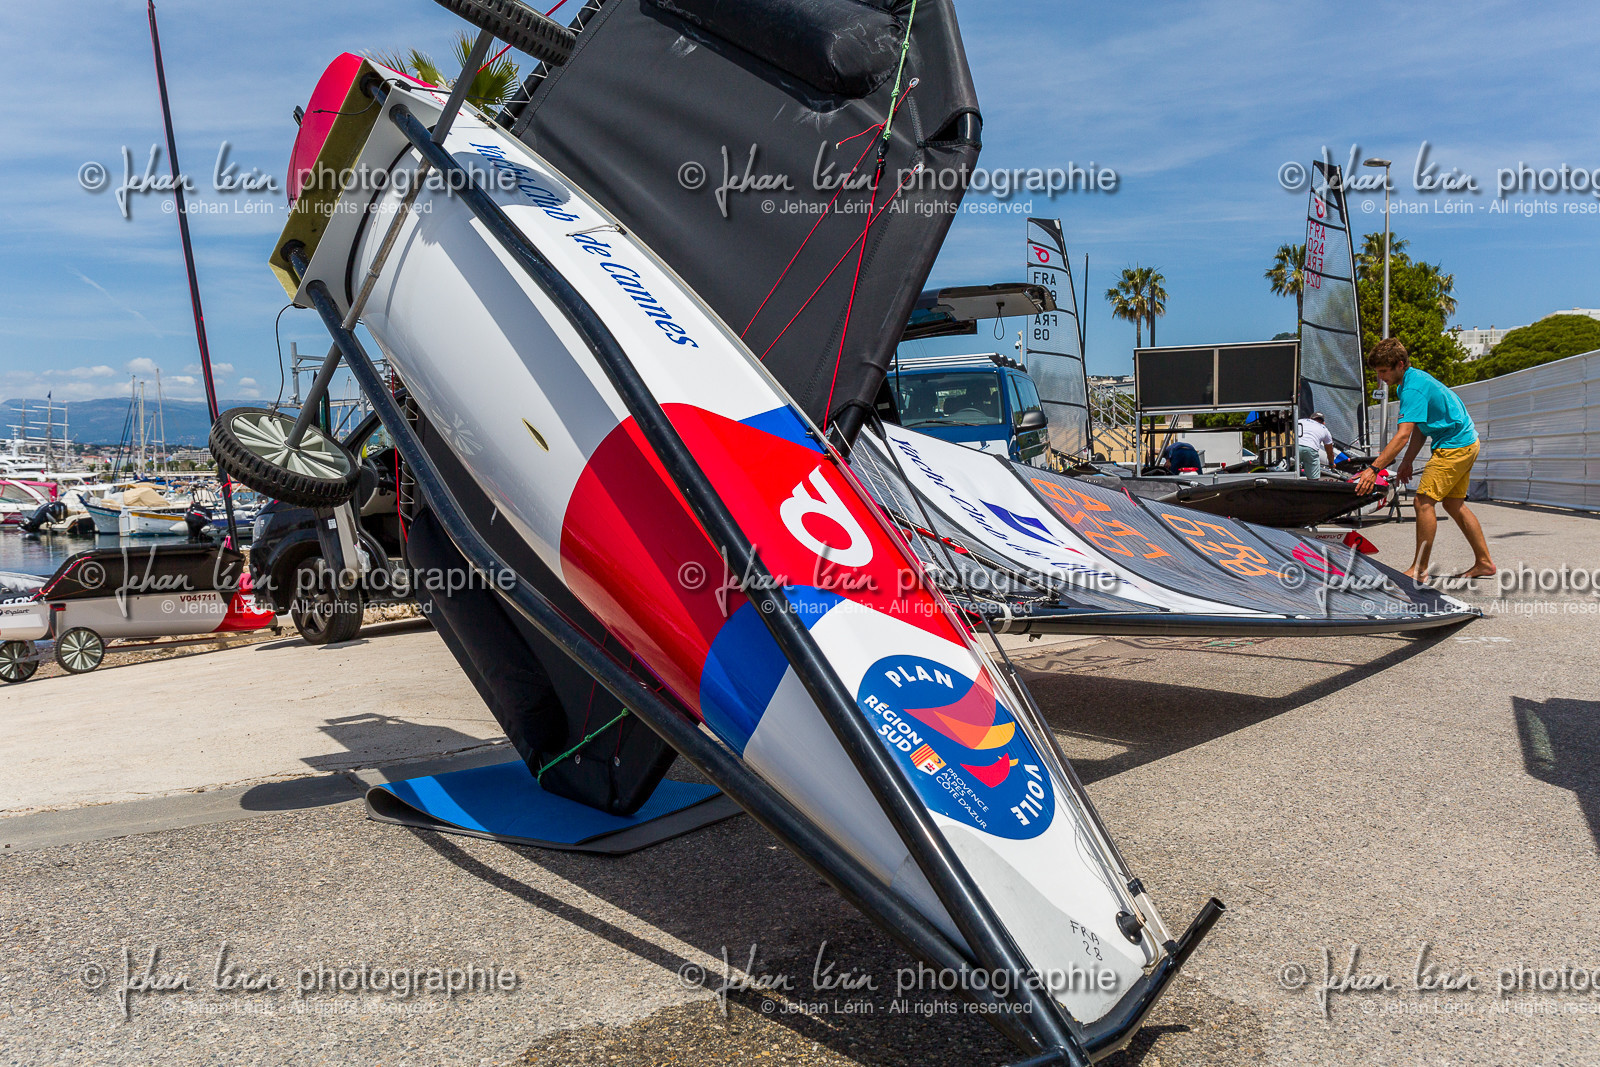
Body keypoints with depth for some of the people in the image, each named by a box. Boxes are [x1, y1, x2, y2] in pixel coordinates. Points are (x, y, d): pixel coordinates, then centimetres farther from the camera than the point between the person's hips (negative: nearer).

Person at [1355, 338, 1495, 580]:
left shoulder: (1413, 388, -23)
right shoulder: (1414, 378, 10)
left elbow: (1403, 436, -32)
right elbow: (1419, 428, 15)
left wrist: (1374, 469, -35)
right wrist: (1407, 461, 11)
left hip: (1454, 447, -11)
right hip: (1466, 443, 11)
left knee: (1424, 501, -11)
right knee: (1453, 504, 15)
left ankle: (1419, 569, -8)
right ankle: (1484, 562, 21)